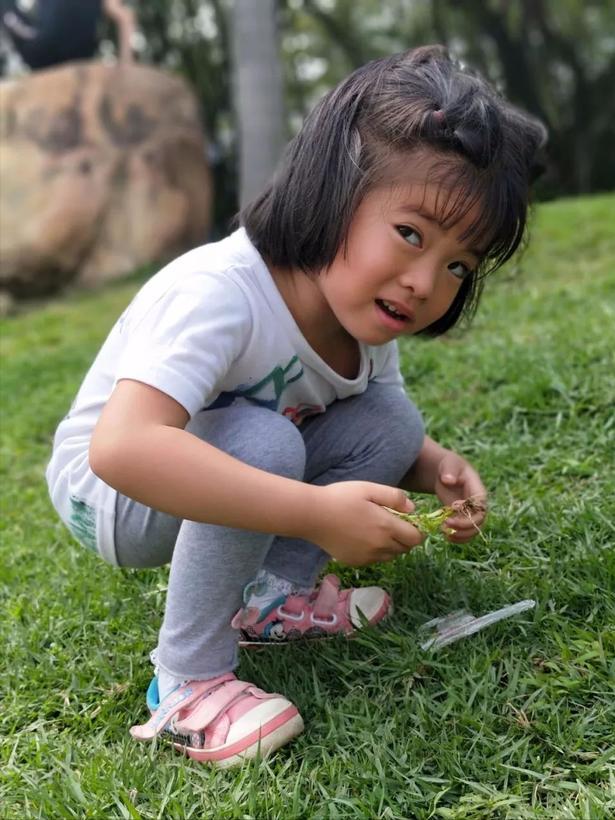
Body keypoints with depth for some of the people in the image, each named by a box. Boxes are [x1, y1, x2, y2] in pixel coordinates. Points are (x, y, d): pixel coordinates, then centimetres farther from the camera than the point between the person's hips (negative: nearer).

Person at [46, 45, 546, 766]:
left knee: (392, 427, -11)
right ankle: (186, 685, -19)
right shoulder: (218, 294, -35)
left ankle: (270, 595, 2)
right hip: (106, 492, -7)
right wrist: (317, 513, -48)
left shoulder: (368, 314, -10)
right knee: (264, 443, -36)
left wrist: (435, 468, -19)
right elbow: (121, 448, -47)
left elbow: (387, 437, 5)